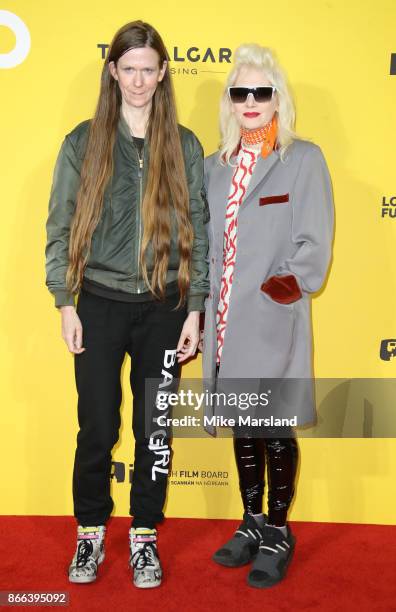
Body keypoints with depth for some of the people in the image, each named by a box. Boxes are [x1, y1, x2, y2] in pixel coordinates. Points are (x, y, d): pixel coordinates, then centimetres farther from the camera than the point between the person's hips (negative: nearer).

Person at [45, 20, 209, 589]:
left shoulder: (184, 145, 4)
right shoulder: (83, 142, 2)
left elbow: (199, 230, 4)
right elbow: (60, 226, 2)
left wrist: (195, 309, 0)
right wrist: (66, 304, -3)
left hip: (164, 308, 1)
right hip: (101, 304, 0)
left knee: (155, 430, 8)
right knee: (97, 428, 5)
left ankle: (145, 535, 27)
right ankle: (90, 532, 27)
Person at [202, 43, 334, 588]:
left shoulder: (304, 159, -2)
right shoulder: (215, 166, 12)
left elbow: (313, 247, -6)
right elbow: (205, 242, 14)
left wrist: (282, 289, -15)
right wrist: (201, 307, 5)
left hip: (273, 325, -4)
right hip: (227, 323, 5)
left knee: (274, 432, 5)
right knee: (242, 428, 15)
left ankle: (278, 533, 24)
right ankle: (252, 523, 33)